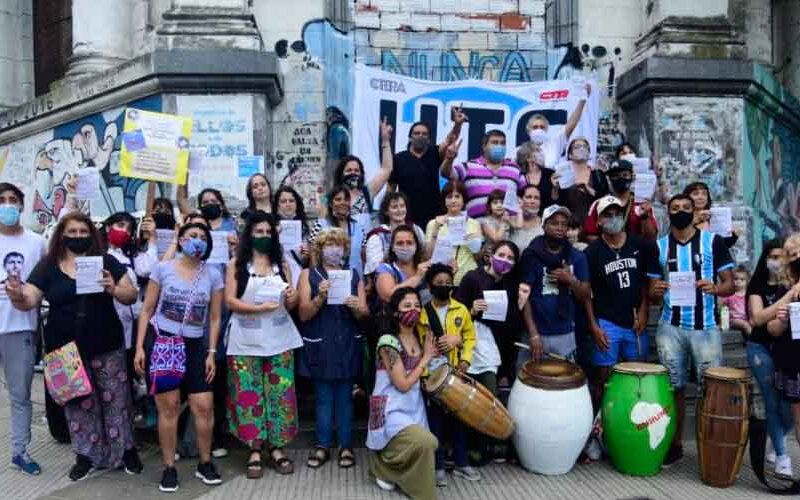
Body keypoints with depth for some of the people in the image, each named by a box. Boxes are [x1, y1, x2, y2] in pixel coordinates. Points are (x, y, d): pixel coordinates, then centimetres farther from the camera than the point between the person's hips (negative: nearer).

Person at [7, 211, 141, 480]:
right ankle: (86, 455, 25)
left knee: (116, 398, 6)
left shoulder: (106, 262, 1)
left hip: (107, 348, -1)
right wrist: (17, 296, -26)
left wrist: (114, 289, -20)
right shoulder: (48, 266, 2)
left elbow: (131, 295, 1)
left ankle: (126, 448, 22)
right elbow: (29, 301, -3)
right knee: (78, 402, 10)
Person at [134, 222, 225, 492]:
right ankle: (169, 468, 17)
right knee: (169, 406, 2)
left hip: (194, 346, 2)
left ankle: (205, 463, 18)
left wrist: (211, 353, -1)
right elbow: (147, 310, 0)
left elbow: (214, 318, 4)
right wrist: (139, 348, -5)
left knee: (204, 406, -2)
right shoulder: (163, 269, -2)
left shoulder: (213, 274, 1)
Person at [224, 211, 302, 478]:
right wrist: (260, 308, -20)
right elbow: (230, 301, -8)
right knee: (249, 395, 0)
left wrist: (292, 299, -11)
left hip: (279, 339, 3)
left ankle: (276, 448, 13)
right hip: (246, 341, -2)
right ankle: (255, 451, 10)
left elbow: (289, 306, 12)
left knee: (280, 393, 3)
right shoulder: (236, 264, 1)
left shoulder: (281, 265, 10)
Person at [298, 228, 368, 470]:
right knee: (324, 397, 5)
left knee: (345, 397, 6)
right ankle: (322, 446, 16)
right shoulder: (309, 274, 3)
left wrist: (357, 308, -18)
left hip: (347, 346, 1)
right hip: (320, 345, -1)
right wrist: (320, 297, -22)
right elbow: (304, 314, -5)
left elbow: (365, 314, 4)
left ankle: (346, 446, 15)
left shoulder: (354, 275, 9)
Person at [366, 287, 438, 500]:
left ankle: (384, 464, 26)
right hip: (391, 410, -8)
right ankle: (392, 471, -1)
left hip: (414, 408, 8)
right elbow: (403, 384, -18)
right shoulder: (388, 342, -17)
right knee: (426, 442, -26)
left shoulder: (420, 339, 6)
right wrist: (425, 359, -10)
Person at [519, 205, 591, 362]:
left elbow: (585, 297, 6)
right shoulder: (531, 255, -4)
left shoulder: (577, 257, 5)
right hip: (538, 332, -2)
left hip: (566, 334, 3)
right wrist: (533, 334, -13)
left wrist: (571, 279, -14)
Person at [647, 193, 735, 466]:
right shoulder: (659, 246, 8)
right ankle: (675, 444, 18)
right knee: (674, 387, 7)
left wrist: (715, 288, -21)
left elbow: (730, 285, 1)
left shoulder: (712, 241, 2)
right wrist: (656, 291, -13)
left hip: (705, 326, -2)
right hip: (670, 326, 2)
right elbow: (652, 291, 10)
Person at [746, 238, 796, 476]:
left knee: (789, 406, 0)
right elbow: (758, 318, -17)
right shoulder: (758, 286, -2)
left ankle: (775, 440, 31)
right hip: (762, 349, -1)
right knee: (772, 403, 3)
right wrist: (788, 296, -23)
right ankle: (782, 456, 17)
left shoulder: (794, 285, 1)